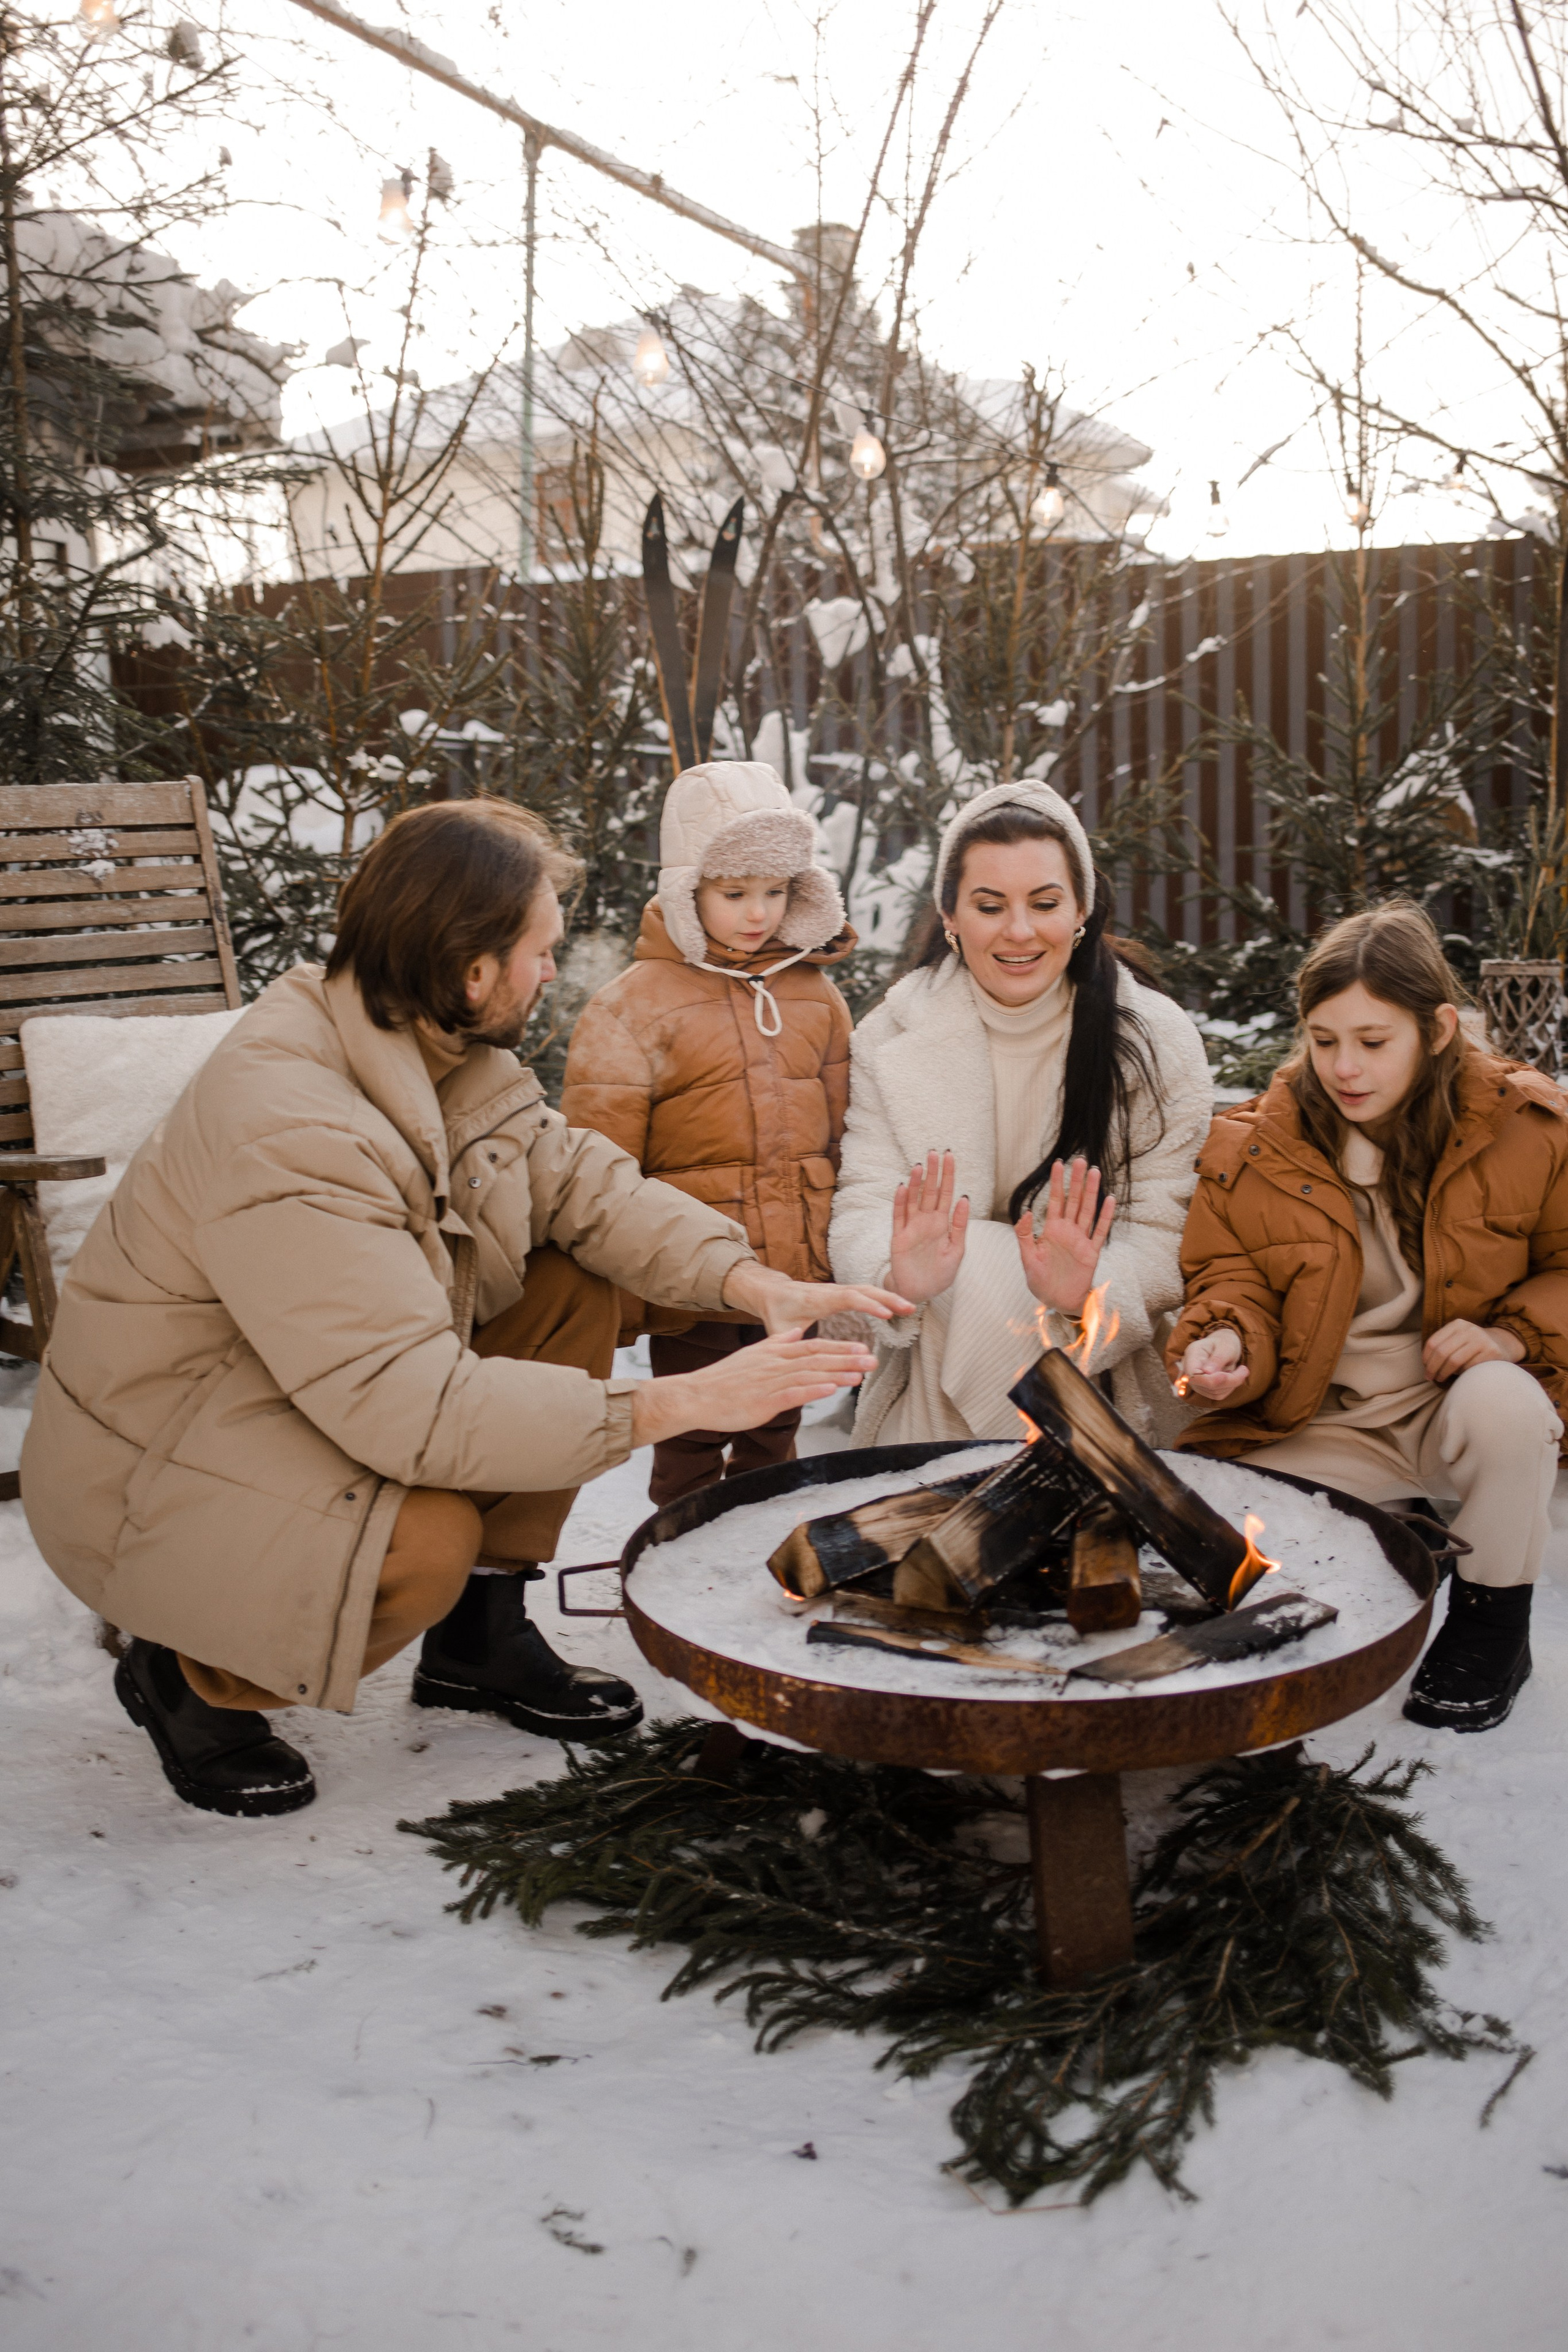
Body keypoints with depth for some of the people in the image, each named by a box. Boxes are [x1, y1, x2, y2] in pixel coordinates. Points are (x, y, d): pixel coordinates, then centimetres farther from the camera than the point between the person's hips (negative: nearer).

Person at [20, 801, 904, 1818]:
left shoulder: (448, 1050, -6)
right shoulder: (288, 1132, -34)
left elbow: (579, 1180, -3)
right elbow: (408, 1407, -38)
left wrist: (758, 1286, -19)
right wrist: (680, 1403, -37)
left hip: (340, 1381, 9)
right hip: (151, 1468, -9)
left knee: (573, 1288, -3)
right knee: (426, 1539, -34)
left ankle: (484, 1631, 8)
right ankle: (187, 1677, -2)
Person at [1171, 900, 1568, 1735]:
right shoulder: (1251, 1149, -5)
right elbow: (1231, 1281, 2)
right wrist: (1227, 1342, -22)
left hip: (1459, 1403, 0)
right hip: (1320, 1425, 1)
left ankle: (1493, 1624, -8)